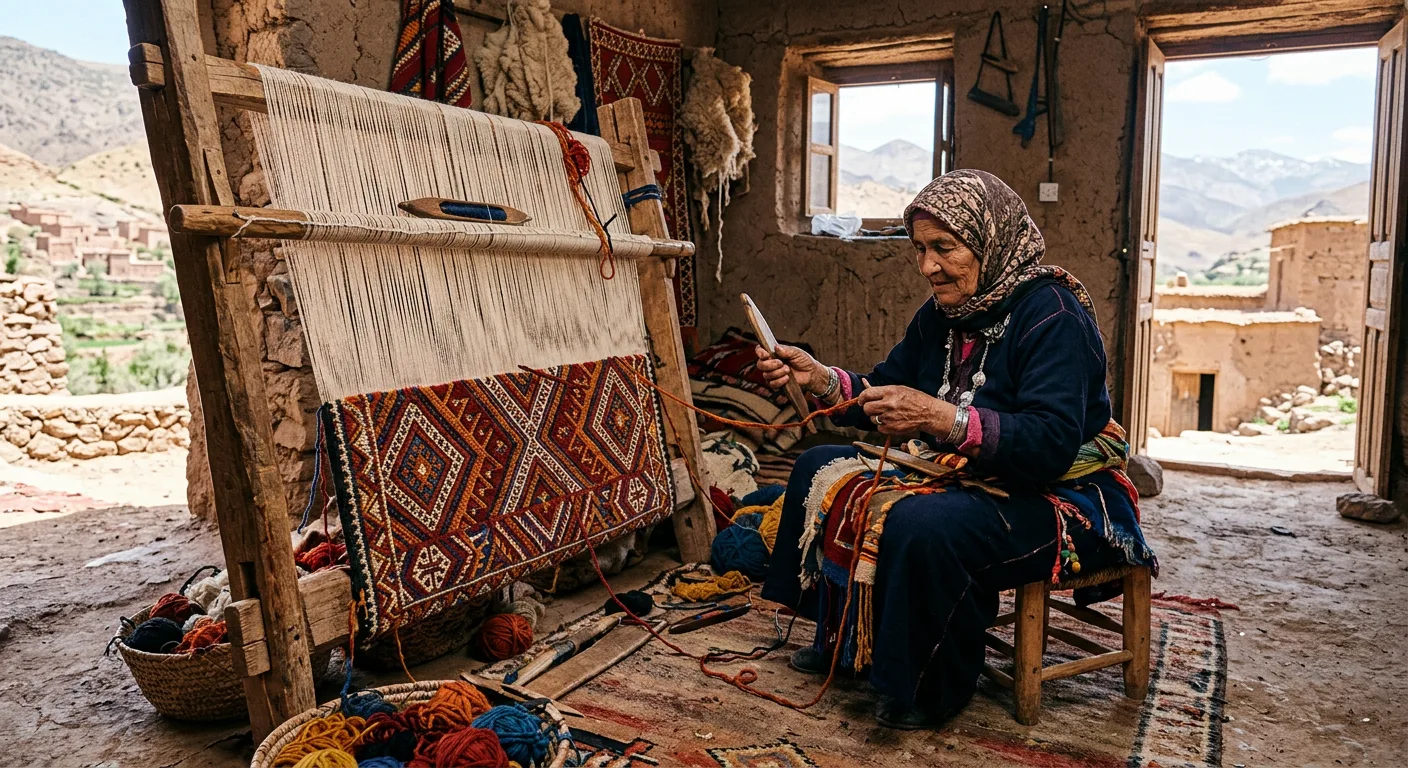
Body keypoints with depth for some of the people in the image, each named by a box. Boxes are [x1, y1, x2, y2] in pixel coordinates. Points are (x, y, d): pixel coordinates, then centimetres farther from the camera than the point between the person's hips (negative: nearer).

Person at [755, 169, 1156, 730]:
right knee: (822, 470, 8)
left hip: (1066, 500, -9)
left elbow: (1053, 445, -31)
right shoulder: (942, 315, 5)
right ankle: (842, 645, 14)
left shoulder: (1052, 314, -20)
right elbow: (885, 397, 10)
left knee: (922, 525, -37)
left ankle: (936, 691, -9)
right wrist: (820, 379, -8)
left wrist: (944, 419, -41)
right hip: (971, 481, 9)